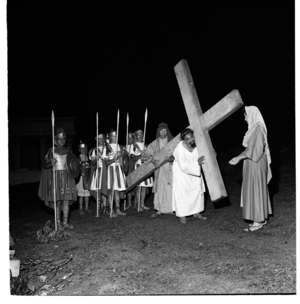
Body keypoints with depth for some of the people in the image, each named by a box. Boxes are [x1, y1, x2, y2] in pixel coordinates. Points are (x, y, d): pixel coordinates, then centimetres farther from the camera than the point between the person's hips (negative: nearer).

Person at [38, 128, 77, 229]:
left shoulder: (68, 150, 11)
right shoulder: (52, 150, 0)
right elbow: (45, 165, -3)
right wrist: (51, 163, -23)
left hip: (67, 177, 4)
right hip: (56, 177, -3)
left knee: (67, 200, 2)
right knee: (58, 201, -3)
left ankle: (65, 222, 10)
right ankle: (58, 222, 7)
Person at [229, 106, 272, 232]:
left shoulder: (258, 128, -17)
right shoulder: (255, 128, 12)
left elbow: (253, 149, -22)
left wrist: (238, 158, -19)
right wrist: (239, 157, 17)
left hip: (256, 164, -10)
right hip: (254, 164, 10)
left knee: (255, 190, -4)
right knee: (258, 190, 14)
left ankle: (258, 221, 2)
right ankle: (262, 217, 22)